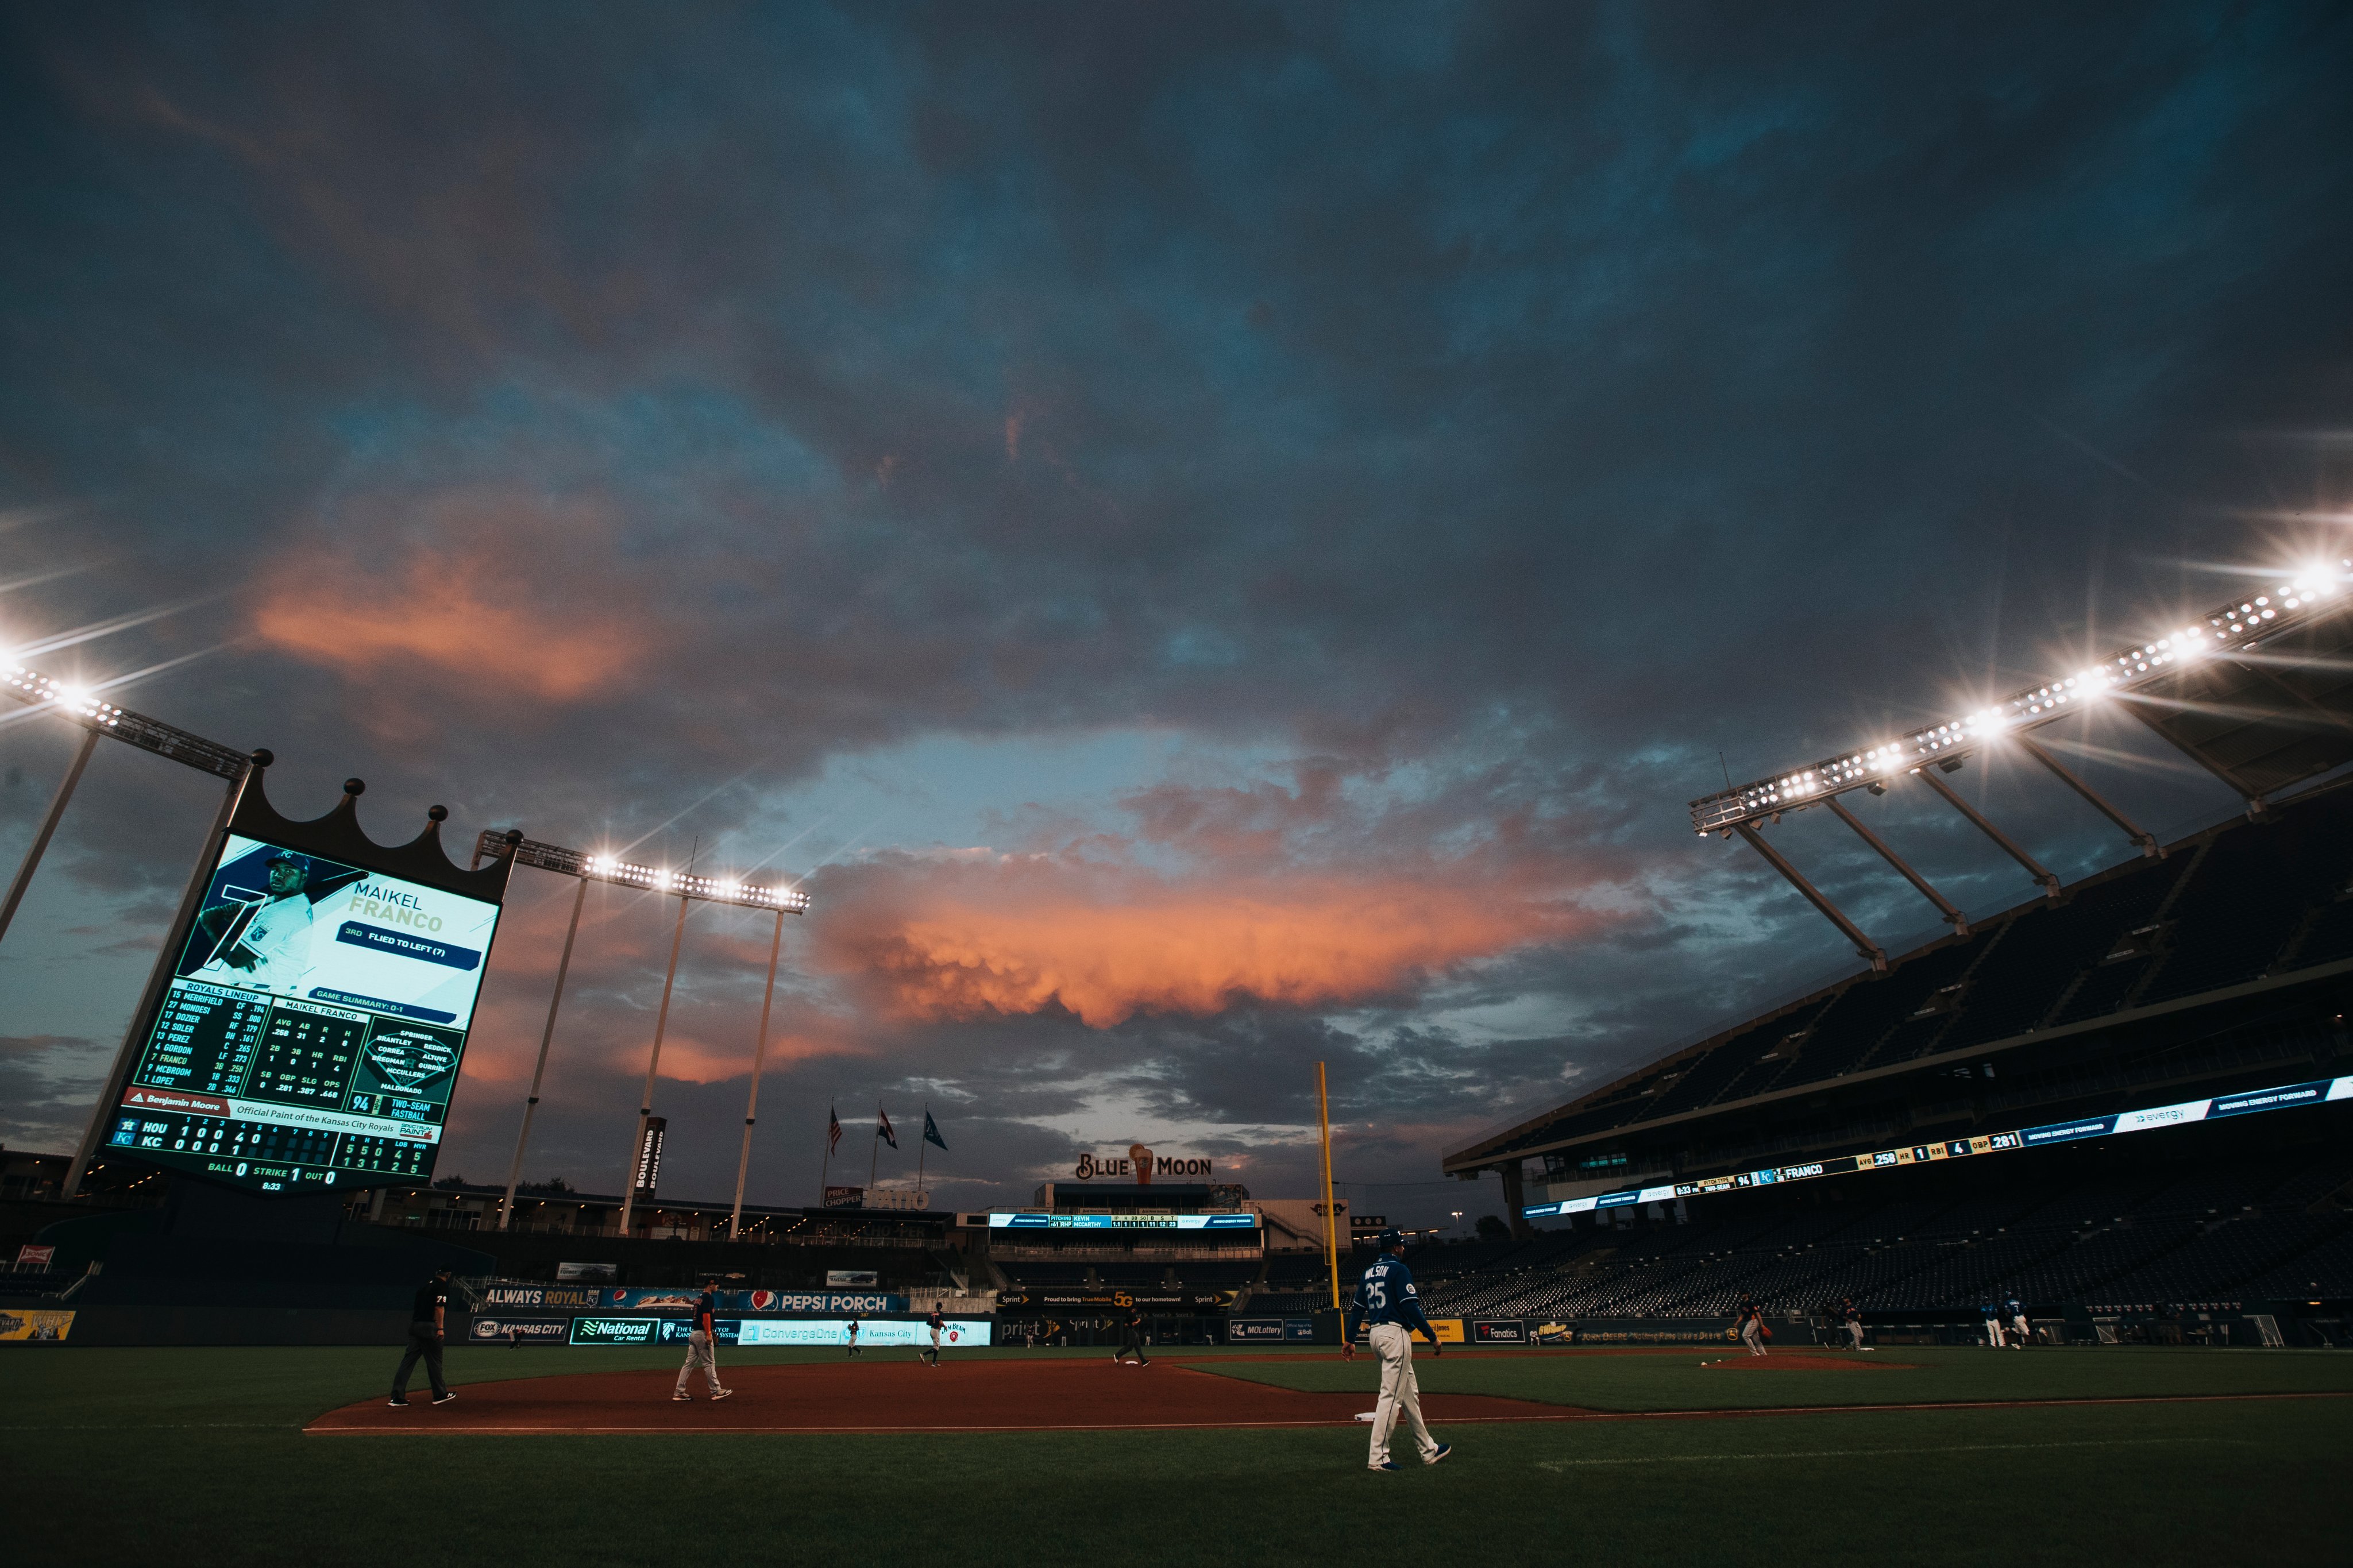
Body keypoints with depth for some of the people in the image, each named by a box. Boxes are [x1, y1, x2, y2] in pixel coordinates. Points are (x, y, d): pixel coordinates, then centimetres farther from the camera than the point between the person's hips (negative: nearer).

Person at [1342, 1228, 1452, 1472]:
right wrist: (1433, 1337, -11)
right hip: (1396, 1334, -9)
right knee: (1391, 1395, -6)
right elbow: (1411, 1307, -17)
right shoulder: (1399, 1269, -9)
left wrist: (1349, 1340, 16)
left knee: (1410, 1394, 17)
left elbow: (1357, 1308, 14)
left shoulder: (1369, 1273, 15)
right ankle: (1378, 1458, -6)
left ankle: (1428, 1450, 24)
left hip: (1375, 1333, 9)